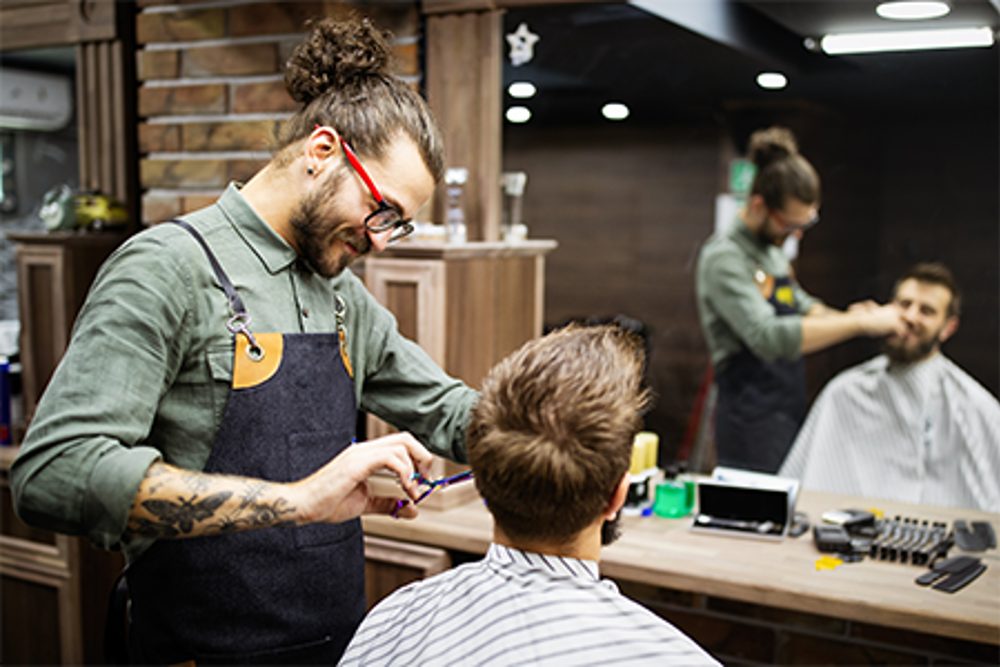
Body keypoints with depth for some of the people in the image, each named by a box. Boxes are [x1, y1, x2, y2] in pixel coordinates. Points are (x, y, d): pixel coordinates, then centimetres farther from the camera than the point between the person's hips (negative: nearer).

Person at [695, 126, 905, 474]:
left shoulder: (773, 250, 12)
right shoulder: (724, 257, -17)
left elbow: (802, 305, 27)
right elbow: (770, 337, -29)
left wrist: (840, 317, 4)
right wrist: (859, 324, -25)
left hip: (790, 414, 9)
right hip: (753, 420, -9)